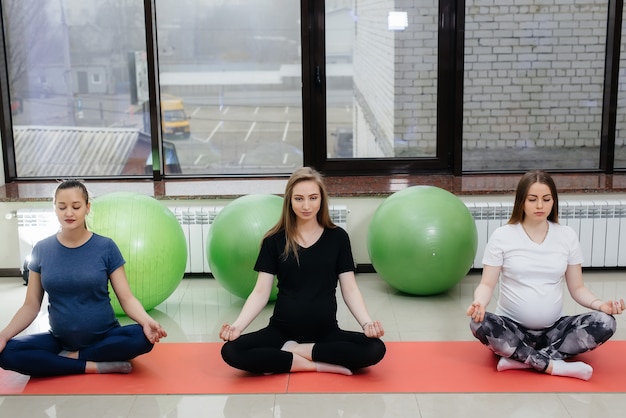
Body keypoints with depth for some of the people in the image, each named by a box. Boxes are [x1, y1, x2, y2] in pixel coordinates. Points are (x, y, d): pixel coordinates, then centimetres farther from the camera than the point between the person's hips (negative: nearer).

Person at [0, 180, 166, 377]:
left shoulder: (106, 247, -6)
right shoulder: (42, 250, -1)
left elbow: (126, 297, -8)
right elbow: (31, 305, 1)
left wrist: (146, 321, -29)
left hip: (105, 337, -2)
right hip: (61, 340, 2)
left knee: (143, 337, -32)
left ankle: (73, 357, -13)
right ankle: (95, 366, -19)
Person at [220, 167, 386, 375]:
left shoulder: (337, 237, 1)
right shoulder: (274, 240, 0)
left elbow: (349, 289, 0)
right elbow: (261, 292, -2)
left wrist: (367, 323, -18)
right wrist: (237, 325, -18)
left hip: (326, 332, 1)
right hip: (282, 330, 0)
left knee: (375, 349, -28)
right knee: (231, 351, -27)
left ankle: (290, 351, -14)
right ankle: (320, 364, -18)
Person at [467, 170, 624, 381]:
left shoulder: (567, 236, 3)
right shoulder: (502, 236, -3)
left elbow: (577, 288, 5)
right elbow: (487, 284, -5)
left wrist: (600, 304, -16)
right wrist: (479, 303, -28)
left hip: (553, 329, 3)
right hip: (512, 328, -2)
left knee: (605, 323, -24)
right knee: (479, 324, -35)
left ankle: (521, 359, -25)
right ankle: (555, 366, -27)